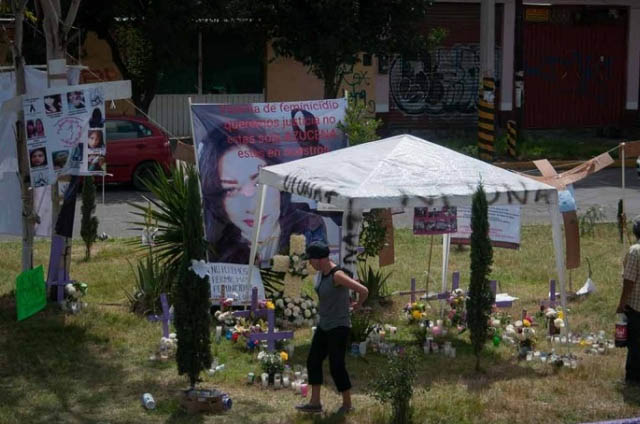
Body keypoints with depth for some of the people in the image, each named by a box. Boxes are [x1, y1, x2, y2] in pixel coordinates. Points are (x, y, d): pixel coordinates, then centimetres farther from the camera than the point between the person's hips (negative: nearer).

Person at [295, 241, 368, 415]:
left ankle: (347, 404, 17)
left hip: (338, 327, -9)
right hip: (324, 325, 9)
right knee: (313, 361, 9)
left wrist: (358, 305, -10)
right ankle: (315, 402, 17)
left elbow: (364, 291, -30)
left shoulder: (337, 275, -27)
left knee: (336, 366, 0)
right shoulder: (323, 271, 1)